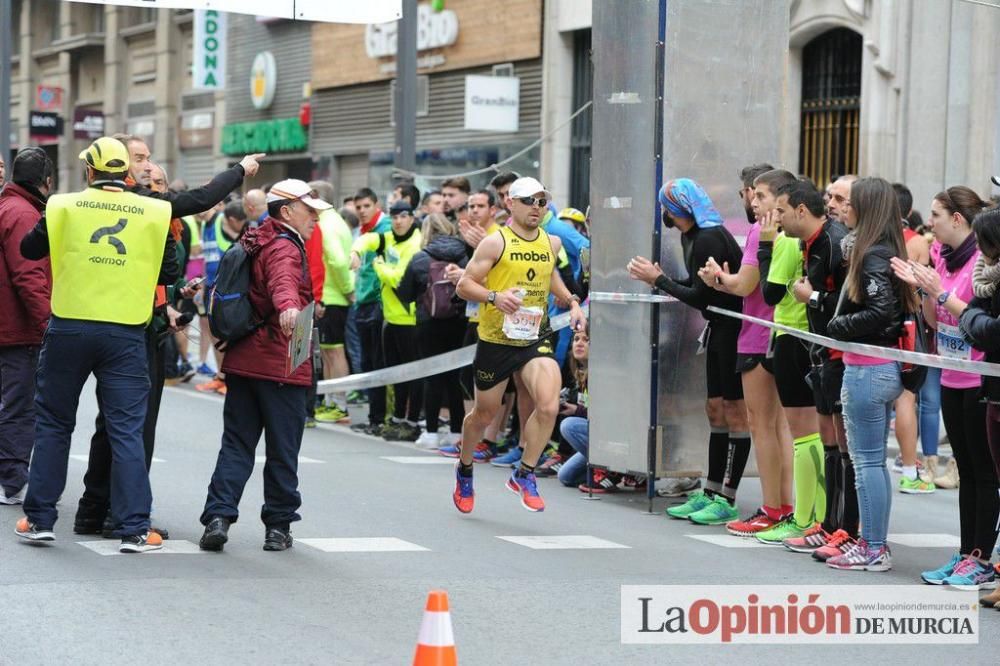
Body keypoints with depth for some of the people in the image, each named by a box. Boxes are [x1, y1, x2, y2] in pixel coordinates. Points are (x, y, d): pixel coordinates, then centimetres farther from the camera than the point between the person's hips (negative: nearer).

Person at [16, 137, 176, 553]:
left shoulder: (64, 207, -1)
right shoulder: (154, 213, -1)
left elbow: (29, 249, 12)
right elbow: (169, 273, 5)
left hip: (69, 328, 0)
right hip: (126, 334, 0)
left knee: (53, 424, 13)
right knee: (127, 431, 2)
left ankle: (39, 519, 16)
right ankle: (135, 529, -1)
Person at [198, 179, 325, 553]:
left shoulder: (257, 243, 18)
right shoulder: (284, 247, -12)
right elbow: (283, 281, -35)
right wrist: (288, 307, -56)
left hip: (243, 361, 8)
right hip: (281, 366, -8)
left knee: (236, 443, 5)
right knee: (282, 450, 2)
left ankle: (218, 515, -8)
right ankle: (278, 526, 7)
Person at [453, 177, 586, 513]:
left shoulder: (552, 243, 7)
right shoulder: (495, 242, -10)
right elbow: (464, 285, -10)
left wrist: (571, 301, 14)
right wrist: (494, 297, -27)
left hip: (535, 339, 3)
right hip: (495, 340, -3)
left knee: (548, 406, -19)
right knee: (484, 413, 12)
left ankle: (524, 475, -1)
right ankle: (464, 469, 41)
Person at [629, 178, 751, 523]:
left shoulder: (708, 239, -19)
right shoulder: (693, 236, 11)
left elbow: (702, 297, -18)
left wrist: (659, 280, -10)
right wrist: (659, 279, 6)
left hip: (734, 328, -10)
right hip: (719, 328, 10)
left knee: (734, 411, -5)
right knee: (715, 410, 12)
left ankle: (727, 500, -1)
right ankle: (710, 493, 18)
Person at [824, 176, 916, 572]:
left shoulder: (872, 255, -15)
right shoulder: (884, 251, 12)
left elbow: (881, 312, -24)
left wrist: (835, 327, -13)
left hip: (867, 369, -10)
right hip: (884, 368, 10)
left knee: (866, 461, -4)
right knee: (874, 461, 14)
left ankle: (873, 550, -1)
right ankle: (875, 543, 19)